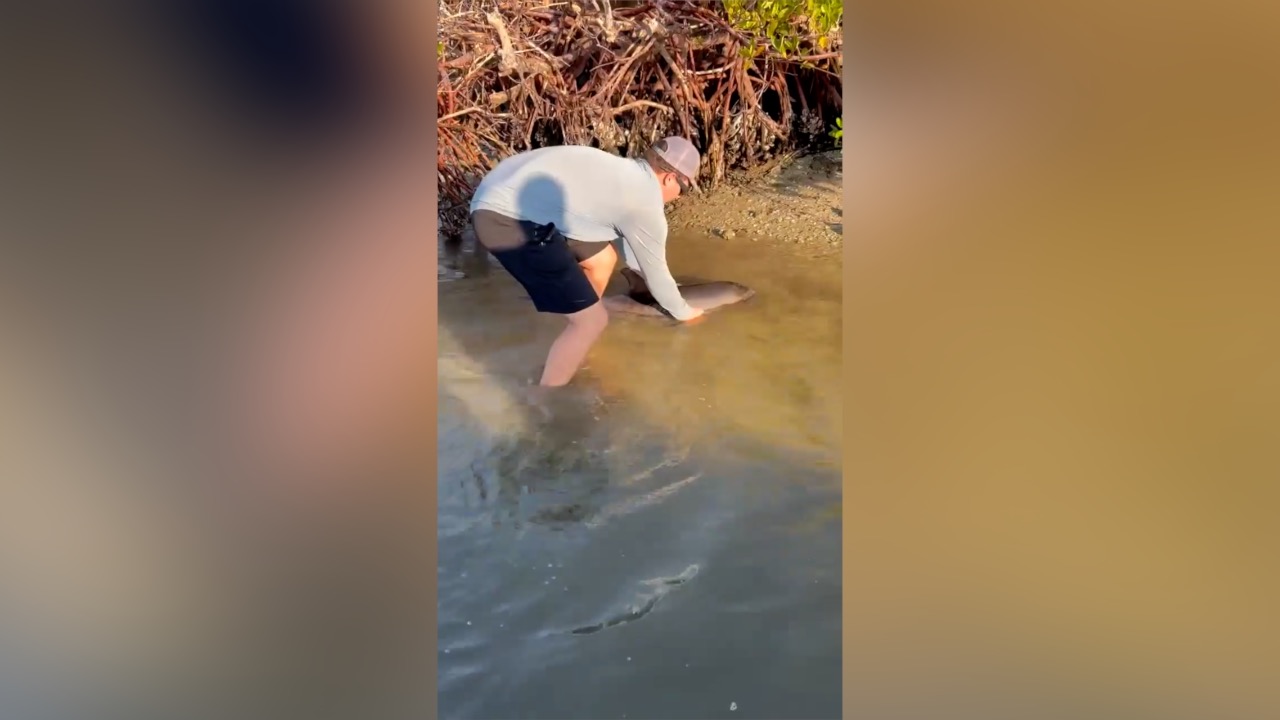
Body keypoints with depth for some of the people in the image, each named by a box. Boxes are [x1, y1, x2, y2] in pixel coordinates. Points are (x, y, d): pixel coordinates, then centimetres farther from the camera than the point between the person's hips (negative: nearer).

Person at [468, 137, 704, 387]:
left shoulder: (624, 172, 22)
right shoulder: (646, 204, -5)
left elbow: (630, 245, 37)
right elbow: (655, 271, 9)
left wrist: (663, 290, 48)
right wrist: (683, 312, 27)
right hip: (507, 221, -10)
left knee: (602, 260, 24)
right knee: (592, 320, -6)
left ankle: (573, 355, 39)